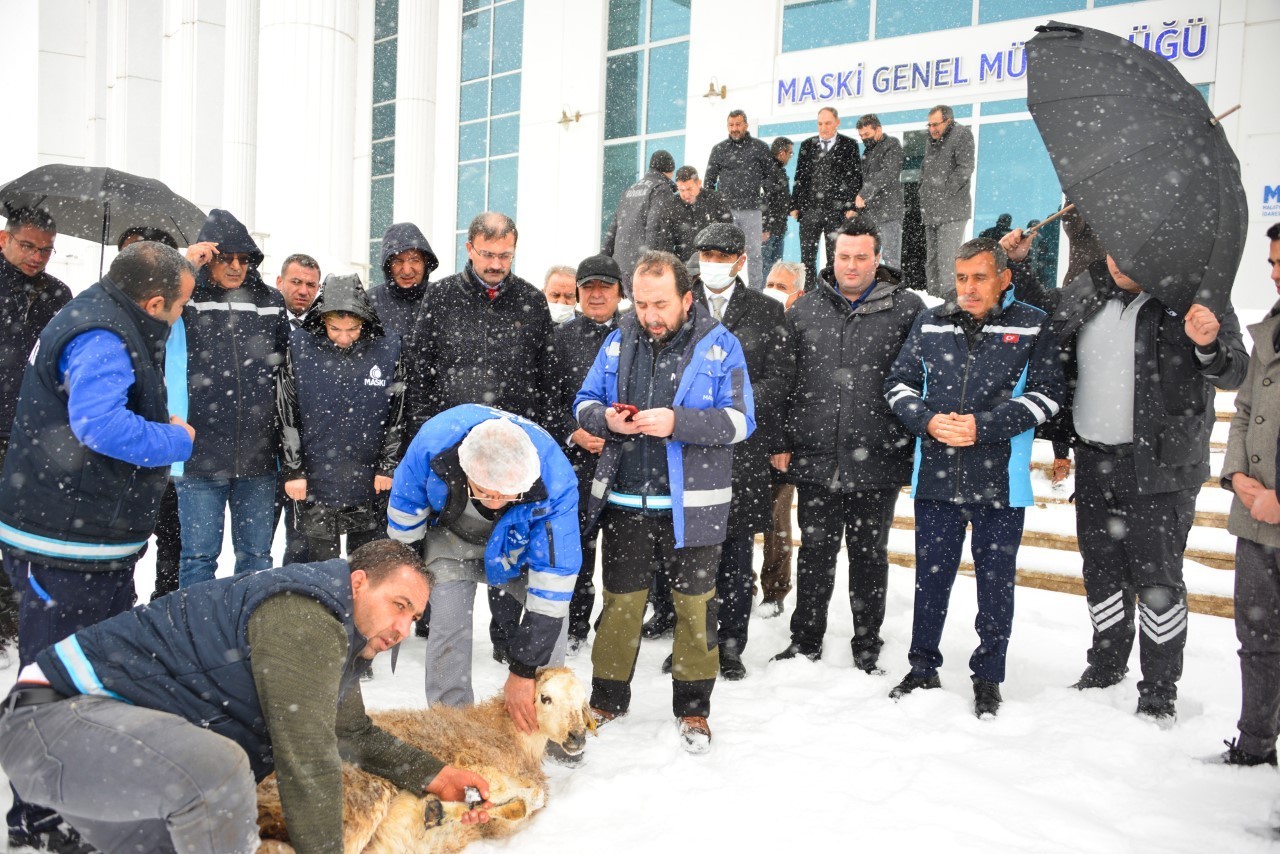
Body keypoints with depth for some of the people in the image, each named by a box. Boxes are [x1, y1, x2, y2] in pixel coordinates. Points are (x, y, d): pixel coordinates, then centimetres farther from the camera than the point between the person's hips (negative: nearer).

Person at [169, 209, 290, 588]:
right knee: (199, 556, 5)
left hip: (259, 457, 3)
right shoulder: (185, 302, 1)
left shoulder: (270, 303, 10)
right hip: (200, 454, -3)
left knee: (257, 556, 12)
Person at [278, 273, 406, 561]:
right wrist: (292, 470, -2)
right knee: (321, 560, 8)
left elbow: (397, 413, 3)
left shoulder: (388, 347, -3)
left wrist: (388, 466, 2)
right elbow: (286, 414, -1)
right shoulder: (300, 346, -4)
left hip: (369, 482, 1)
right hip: (316, 482, 0)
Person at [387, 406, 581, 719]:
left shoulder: (556, 480, -41)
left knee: (551, 605, -13)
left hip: (517, 543, 0)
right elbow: (406, 503, -15)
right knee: (449, 623, -14)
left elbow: (554, 577, -35)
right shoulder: (434, 440, -39)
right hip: (451, 537, 0)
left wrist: (523, 670, -31)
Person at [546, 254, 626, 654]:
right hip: (576, 456, 1)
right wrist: (572, 433, -7)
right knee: (577, 541, 6)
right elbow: (549, 397, 7)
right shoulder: (562, 336, 8)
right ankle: (575, 626, 20)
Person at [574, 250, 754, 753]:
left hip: (692, 504, -2)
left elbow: (740, 421, -11)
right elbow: (583, 404, 10)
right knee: (620, 603, 12)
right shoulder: (619, 341, 6)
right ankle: (607, 700, 30)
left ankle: (693, 708, 26)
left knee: (694, 606, 9)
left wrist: (676, 422, -24)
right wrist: (605, 419, -14)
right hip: (625, 500, 3)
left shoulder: (719, 345, -5)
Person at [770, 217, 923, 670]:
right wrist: (782, 443, 4)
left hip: (877, 461, -2)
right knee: (815, 553, 12)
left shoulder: (907, 309, -2)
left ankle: (867, 649, 27)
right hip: (815, 459, 2)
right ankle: (805, 641, 28)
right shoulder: (805, 310, 7)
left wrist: (917, 445, -4)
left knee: (870, 556, 12)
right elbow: (784, 380, 8)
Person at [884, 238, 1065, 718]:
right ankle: (923, 668, 29)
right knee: (931, 576, 12)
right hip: (936, 476, 2)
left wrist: (984, 426, -15)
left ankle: (988, 677, 26)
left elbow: (1048, 393, -4)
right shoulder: (930, 324, 8)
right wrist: (928, 421, -9)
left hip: (1000, 481, -2)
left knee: (996, 581, 9)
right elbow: (898, 382, 11)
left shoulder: (1031, 327, 0)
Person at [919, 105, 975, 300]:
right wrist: (924, 192, 14)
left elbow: (965, 169, -12)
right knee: (931, 258, 11)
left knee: (947, 260, -13)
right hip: (931, 211, 8)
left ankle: (950, 297, -13)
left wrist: (945, 190, -13)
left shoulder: (962, 135, -5)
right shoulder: (932, 141, 19)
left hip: (951, 210, -8)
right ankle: (933, 295, 17)